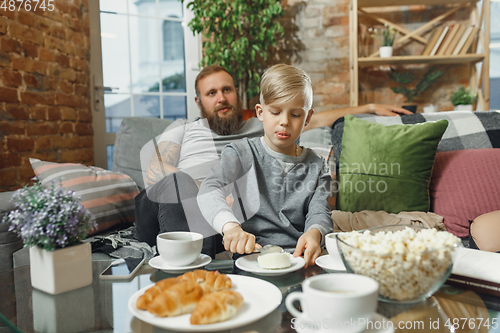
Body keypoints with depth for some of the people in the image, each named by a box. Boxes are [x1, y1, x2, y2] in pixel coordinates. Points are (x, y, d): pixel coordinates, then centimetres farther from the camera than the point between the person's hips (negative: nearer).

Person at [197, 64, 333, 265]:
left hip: (299, 256, 2)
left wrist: (315, 233, -29)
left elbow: (319, 213, -3)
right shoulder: (242, 152, -3)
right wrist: (231, 226, -41)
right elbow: (209, 190, -19)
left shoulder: (316, 166, 8)